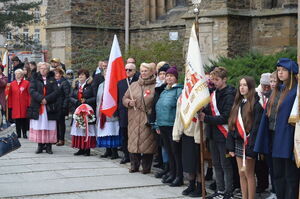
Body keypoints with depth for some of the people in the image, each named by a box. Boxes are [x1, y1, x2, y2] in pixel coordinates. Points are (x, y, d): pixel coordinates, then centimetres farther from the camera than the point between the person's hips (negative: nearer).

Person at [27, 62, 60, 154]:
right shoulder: (35, 80, 10)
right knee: (38, 127, -1)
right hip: (37, 107, 0)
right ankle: (40, 146, 7)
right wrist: (41, 98, -18)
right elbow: (32, 91, -4)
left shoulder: (52, 80, 10)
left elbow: (56, 91, -2)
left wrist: (47, 99, -14)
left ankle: (49, 146, 4)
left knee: (50, 127, -3)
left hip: (50, 107, 0)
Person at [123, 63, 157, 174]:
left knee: (147, 142, -3)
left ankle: (146, 167, 9)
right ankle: (134, 165, 16)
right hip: (134, 119, 4)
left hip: (148, 120, -4)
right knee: (133, 141, 4)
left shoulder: (155, 87, 0)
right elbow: (125, 98, 16)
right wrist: (129, 102, -5)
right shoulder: (134, 85, 13)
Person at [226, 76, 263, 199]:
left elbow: (256, 127, -15)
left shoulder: (256, 104, -10)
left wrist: (251, 148, -19)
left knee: (248, 174, -2)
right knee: (241, 173, 9)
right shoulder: (238, 104, 13)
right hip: (238, 143, 7)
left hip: (248, 143, -7)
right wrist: (231, 146, 8)